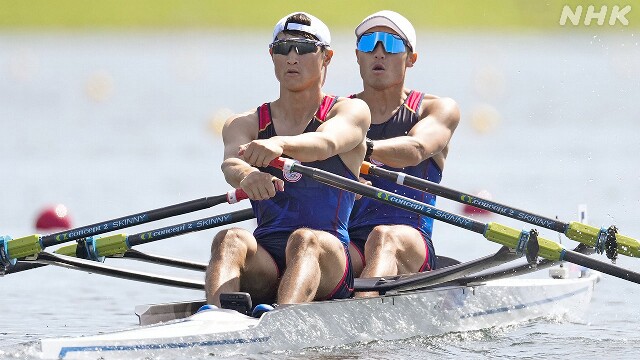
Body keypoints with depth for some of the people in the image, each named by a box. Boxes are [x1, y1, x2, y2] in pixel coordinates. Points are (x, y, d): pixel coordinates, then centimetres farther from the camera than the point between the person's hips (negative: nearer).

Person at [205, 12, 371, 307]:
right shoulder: (245, 124, 15)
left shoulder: (351, 111, 8)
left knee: (306, 239, -35)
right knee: (230, 239, -30)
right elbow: (232, 162, -10)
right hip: (265, 264, 2)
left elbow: (327, 142, -18)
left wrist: (280, 144, -42)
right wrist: (245, 174, -38)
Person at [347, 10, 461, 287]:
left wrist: (363, 148, -35)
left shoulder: (439, 109, 10)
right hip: (347, 241, 2)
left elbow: (417, 149, -13)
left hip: (410, 245, -2)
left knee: (384, 237, -38)